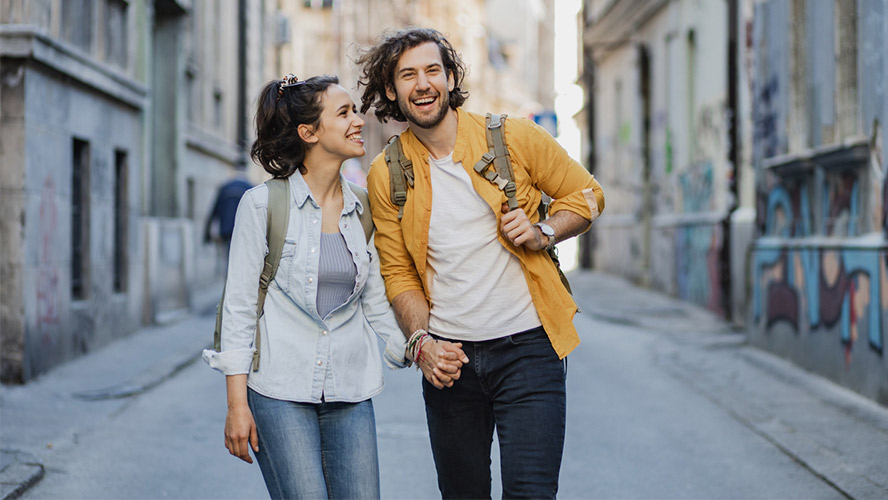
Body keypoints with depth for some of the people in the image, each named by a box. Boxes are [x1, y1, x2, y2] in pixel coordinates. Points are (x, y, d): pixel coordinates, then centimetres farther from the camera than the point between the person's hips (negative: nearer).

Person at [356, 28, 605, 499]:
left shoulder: (515, 137, -3)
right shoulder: (386, 176, 3)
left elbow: (587, 195, 8)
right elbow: (398, 274, 7)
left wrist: (543, 232, -11)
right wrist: (422, 340, -9)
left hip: (527, 347, -2)